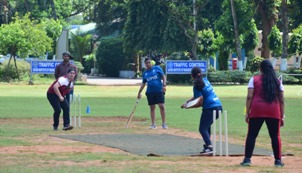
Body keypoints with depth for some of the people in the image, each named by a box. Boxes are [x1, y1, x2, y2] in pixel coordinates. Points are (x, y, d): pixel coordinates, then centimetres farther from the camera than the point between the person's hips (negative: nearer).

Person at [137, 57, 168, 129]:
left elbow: (163, 76, 0)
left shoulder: (157, 68, 3)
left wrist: (164, 85, -14)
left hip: (159, 91, -3)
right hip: (150, 92, 3)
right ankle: (153, 124, 10)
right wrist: (139, 93, 17)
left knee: (162, 106, -10)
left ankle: (164, 123, -4)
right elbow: (143, 83, 20)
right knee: (152, 108, 4)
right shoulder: (145, 73, 13)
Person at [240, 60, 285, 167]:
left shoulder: (254, 80, 6)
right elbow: (281, 100, 8)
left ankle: (247, 159, -1)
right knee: (275, 135, 9)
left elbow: (249, 97, -3)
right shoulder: (277, 82, 11)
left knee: (251, 135, 4)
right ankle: (278, 160, 9)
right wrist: (282, 116, 11)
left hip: (257, 111, -1)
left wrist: (247, 113, 0)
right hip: (273, 112, 1)